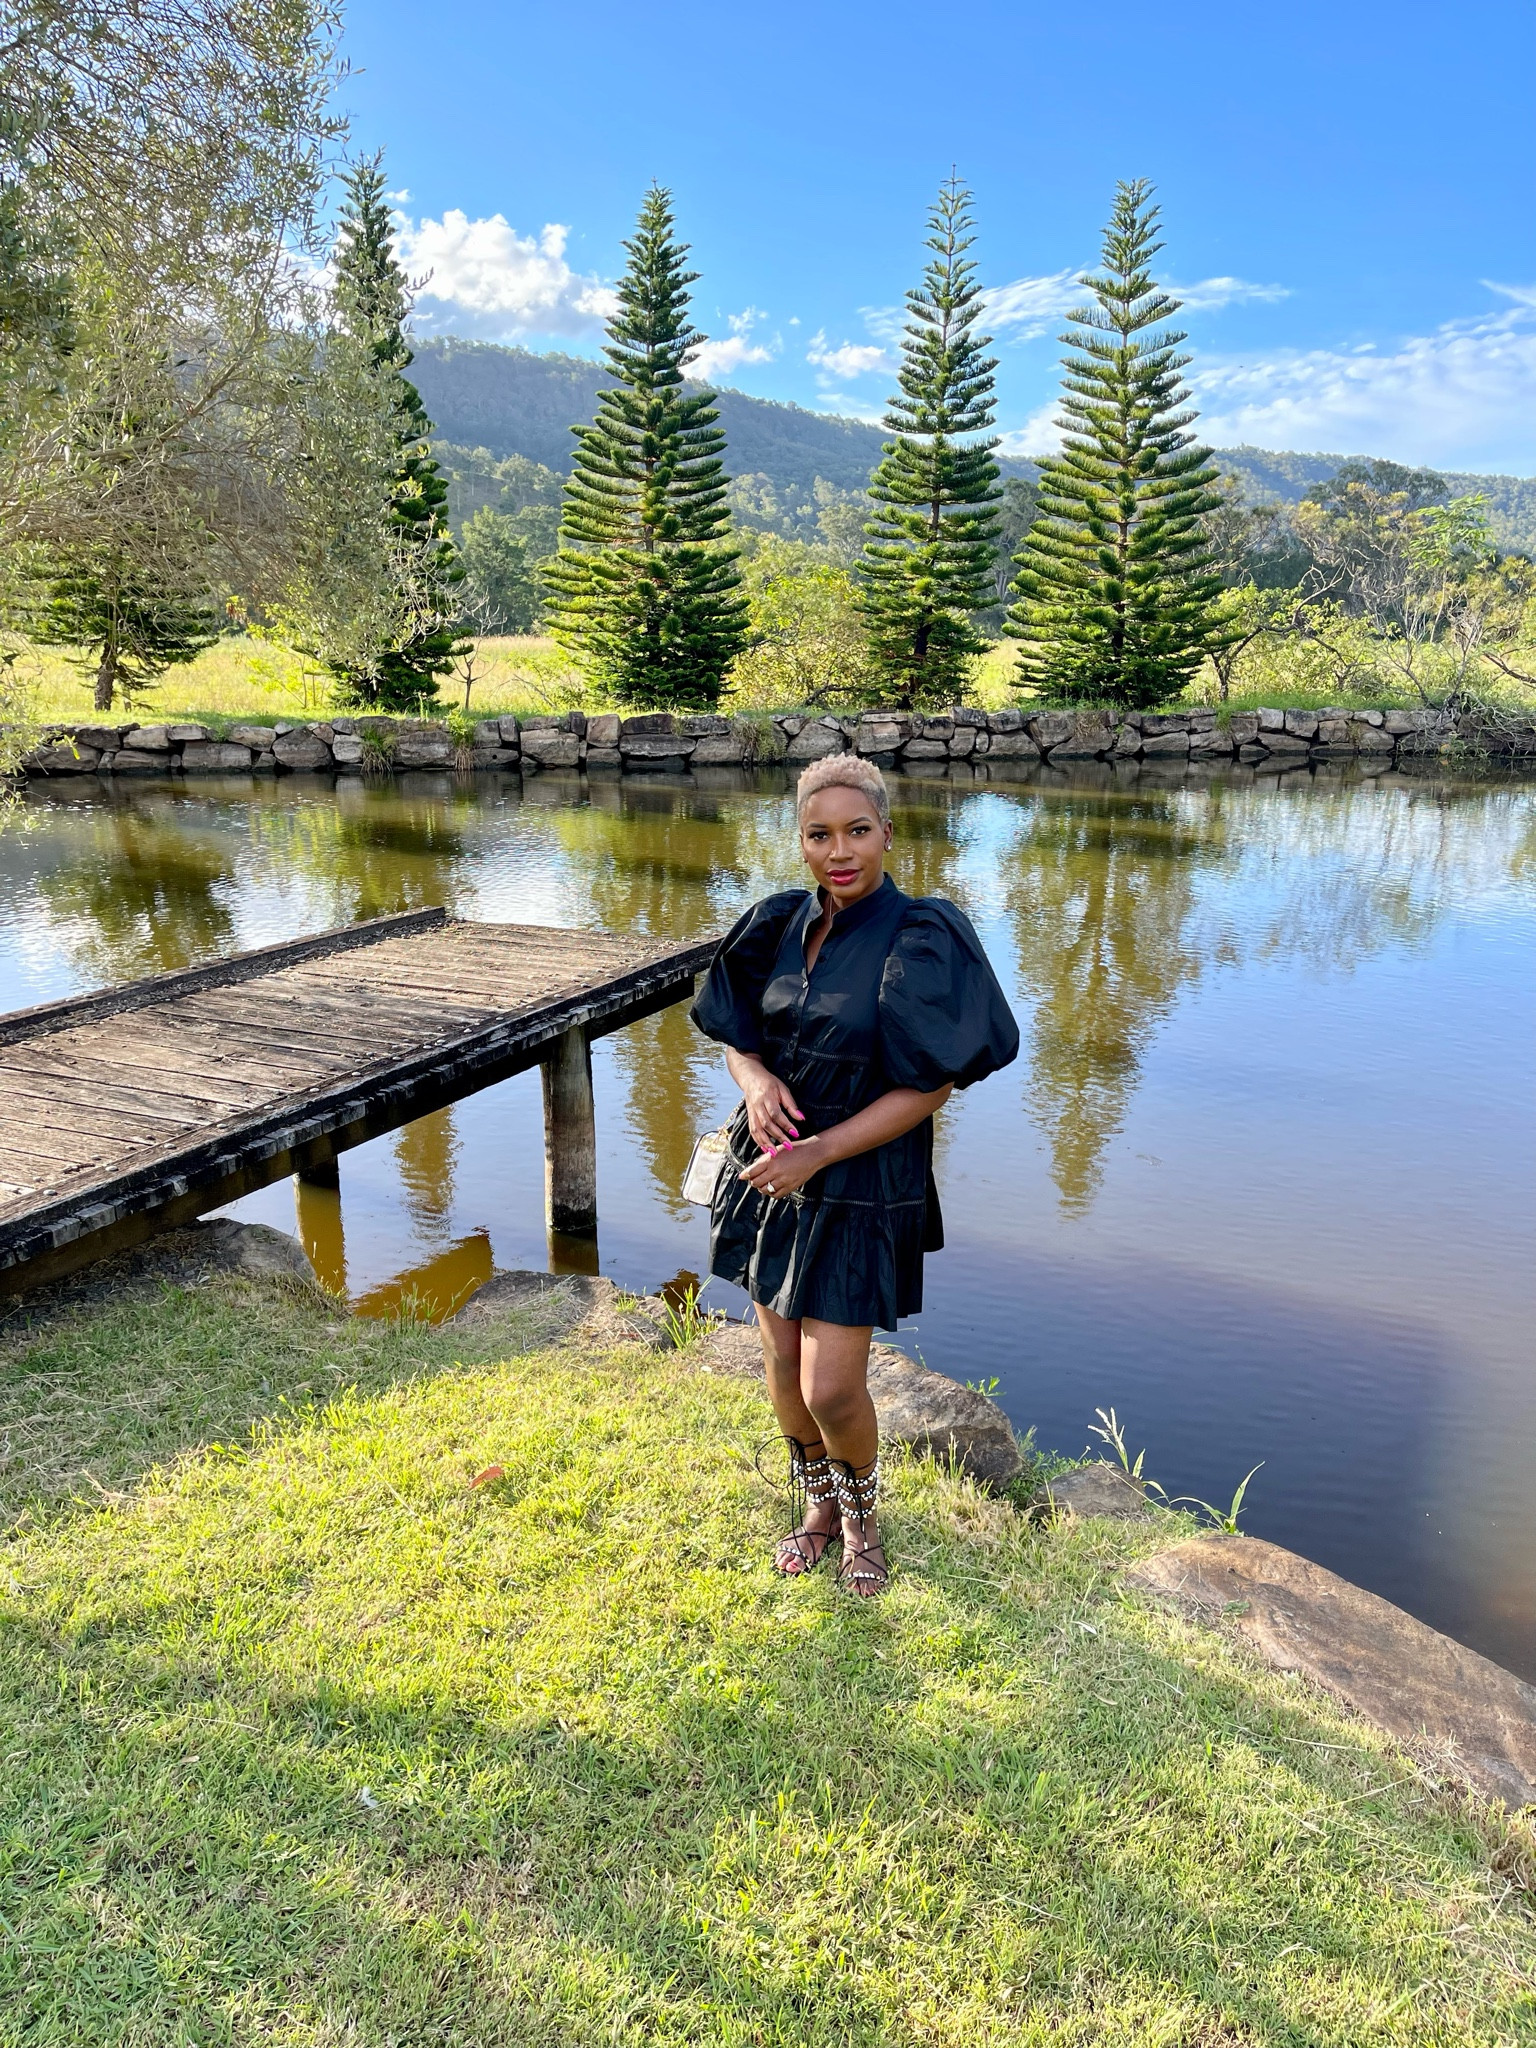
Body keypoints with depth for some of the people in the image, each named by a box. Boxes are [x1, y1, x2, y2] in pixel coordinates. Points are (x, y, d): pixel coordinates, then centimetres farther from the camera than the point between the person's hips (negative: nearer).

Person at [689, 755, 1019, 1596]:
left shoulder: (918, 941, -15)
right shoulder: (780, 924, 1)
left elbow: (931, 1086, -16)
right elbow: (735, 1031, 9)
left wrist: (821, 1152, -20)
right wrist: (755, 1078, -14)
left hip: (858, 1185, -5)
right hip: (770, 1169, 5)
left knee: (831, 1387, -3)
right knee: (782, 1355, 15)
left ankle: (861, 1511, 30)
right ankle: (816, 1503, 41)